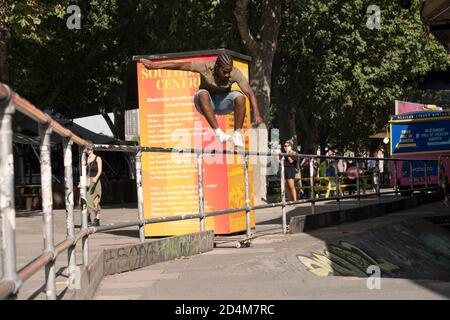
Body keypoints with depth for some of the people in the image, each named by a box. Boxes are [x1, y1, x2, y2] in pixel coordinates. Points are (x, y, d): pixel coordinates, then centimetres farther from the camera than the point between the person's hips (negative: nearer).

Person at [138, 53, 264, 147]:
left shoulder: (235, 73, -21)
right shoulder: (205, 67, -23)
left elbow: (250, 93, -25)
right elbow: (179, 66, -19)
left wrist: (257, 115, -36)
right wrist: (155, 65, -19)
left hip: (223, 103, 1)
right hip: (206, 104, -1)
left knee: (239, 97, -31)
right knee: (203, 94, -37)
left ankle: (237, 134, -19)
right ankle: (218, 132, -37)